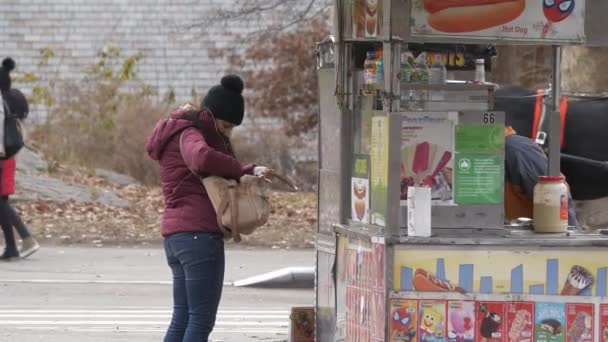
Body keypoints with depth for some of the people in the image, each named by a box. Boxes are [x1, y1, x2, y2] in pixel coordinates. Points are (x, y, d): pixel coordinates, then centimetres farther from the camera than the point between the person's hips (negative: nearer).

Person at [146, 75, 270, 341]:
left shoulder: (177, 134, 22)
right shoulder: (189, 135, -9)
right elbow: (203, 158, -31)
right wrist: (245, 170, -24)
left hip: (175, 235, 10)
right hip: (199, 233, -10)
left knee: (183, 318, 12)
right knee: (201, 320, -9)